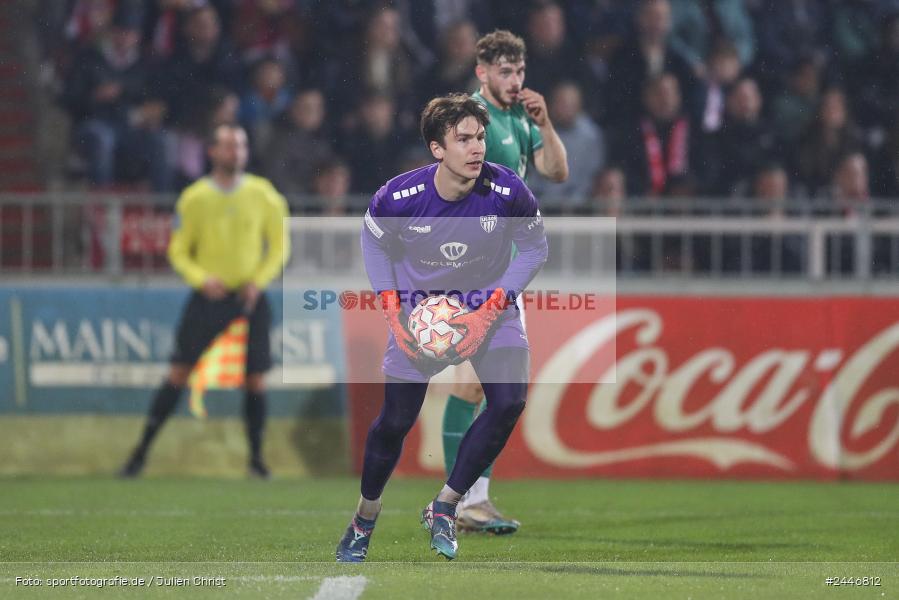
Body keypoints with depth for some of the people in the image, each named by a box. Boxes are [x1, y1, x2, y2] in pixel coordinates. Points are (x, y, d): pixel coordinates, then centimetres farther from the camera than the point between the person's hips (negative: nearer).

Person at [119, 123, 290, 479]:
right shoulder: (195, 198, -2)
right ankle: (141, 452, -1)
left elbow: (279, 245, 7)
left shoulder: (263, 195, 0)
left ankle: (256, 457, 11)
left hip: (249, 296, 1)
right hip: (209, 295, -1)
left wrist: (259, 280, -8)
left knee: (256, 379, -2)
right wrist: (202, 279, -14)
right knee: (179, 372, -5)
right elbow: (178, 251, 3)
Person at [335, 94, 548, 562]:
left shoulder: (507, 191, -24)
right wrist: (392, 310, -9)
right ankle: (365, 518, 29)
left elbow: (535, 249, -7)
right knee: (395, 420, 1)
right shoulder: (400, 197, -23)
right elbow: (373, 241, 0)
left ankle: (443, 510, -5)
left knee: (509, 401, -21)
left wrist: (490, 310, -16)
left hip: (490, 304, 0)